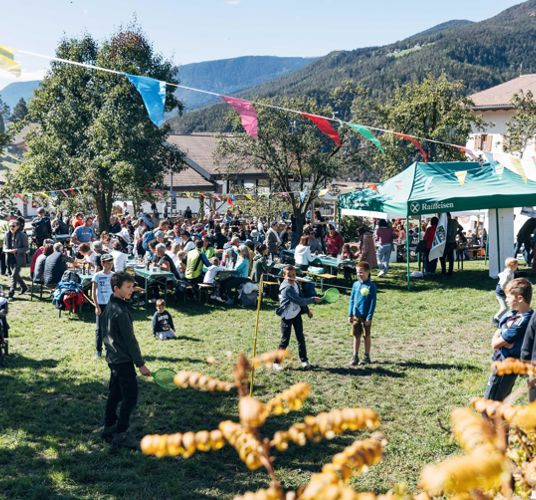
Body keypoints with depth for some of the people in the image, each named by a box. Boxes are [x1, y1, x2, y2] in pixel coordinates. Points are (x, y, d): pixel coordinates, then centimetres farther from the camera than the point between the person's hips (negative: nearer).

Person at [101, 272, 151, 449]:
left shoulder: (109, 307, 7)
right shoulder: (120, 311, -22)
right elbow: (130, 340, -20)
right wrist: (140, 364, -14)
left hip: (113, 358, 10)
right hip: (123, 360, -10)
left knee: (115, 393, 17)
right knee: (130, 397, -3)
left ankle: (109, 428, 27)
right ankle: (121, 435, 1)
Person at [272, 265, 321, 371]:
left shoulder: (295, 284, 2)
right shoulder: (287, 288, -25)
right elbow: (299, 301, -27)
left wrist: (307, 310, 15)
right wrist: (313, 299, -19)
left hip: (297, 314, 8)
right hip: (287, 317, -8)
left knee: (301, 338, 10)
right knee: (285, 340, -3)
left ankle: (304, 360, 20)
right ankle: (276, 362, 9)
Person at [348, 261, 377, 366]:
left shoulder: (371, 286, -9)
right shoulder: (355, 284, 3)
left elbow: (373, 302, -9)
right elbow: (352, 300, 9)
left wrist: (369, 317, -12)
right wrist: (350, 314, 5)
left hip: (366, 316, -4)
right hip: (356, 315, 4)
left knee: (367, 336, 9)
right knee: (356, 336, 8)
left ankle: (366, 356, 19)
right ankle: (355, 357, 14)